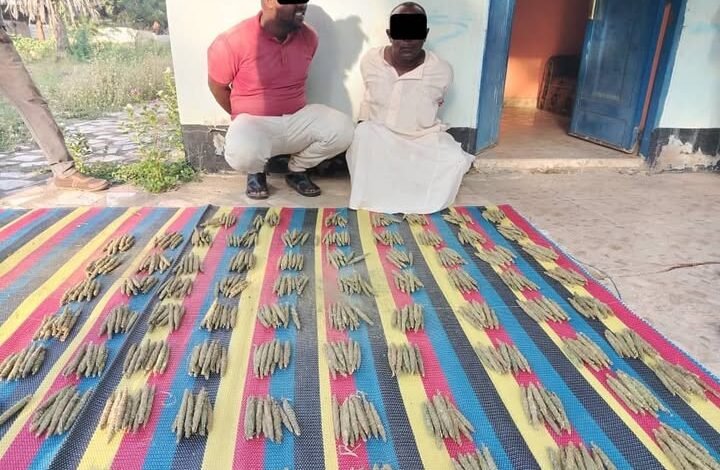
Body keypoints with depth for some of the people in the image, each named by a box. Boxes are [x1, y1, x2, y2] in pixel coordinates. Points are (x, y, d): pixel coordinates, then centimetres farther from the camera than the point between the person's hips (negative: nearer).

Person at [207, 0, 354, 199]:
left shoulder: (308, 37, -2)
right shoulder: (233, 42, -15)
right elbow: (216, 85, 0)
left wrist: (290, 115, 16)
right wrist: (243, 119, 5)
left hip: (298, 119, 4)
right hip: (255, 122, -4)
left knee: (342, 129, -21)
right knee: (243, 153, -37)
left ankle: (297, 170, 6)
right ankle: (256, 172, 5)